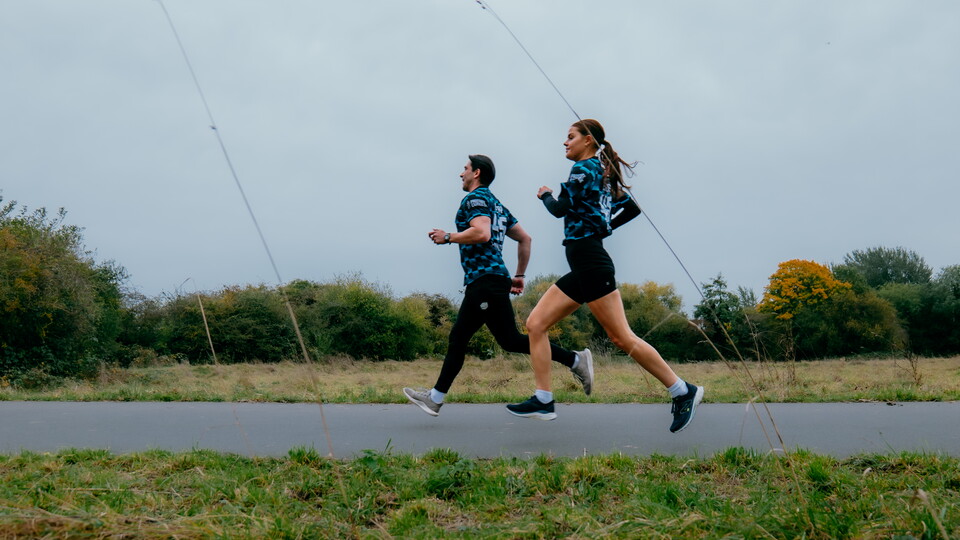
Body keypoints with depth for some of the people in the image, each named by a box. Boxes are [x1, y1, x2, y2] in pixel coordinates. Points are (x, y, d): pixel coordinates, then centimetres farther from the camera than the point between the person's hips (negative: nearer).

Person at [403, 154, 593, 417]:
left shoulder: (475, 198, -5)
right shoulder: (497, 205, 24)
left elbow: (481, 233, -23)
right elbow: (525, 239, 24)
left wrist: (447, 237, -11)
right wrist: (519, 275, 24)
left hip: (485, 280, -10)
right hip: (481, 281, 10)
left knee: (510, 339, -12)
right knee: (457, 338, 8)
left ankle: (576, 360, -10)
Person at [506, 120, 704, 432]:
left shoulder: (584, 168, -7)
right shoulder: (604, 174, 19)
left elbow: (560, 208, -13)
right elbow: (632, 209, 22)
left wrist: (545, 195, 7)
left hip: (591, 262, -10)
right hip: (581, 268, 10)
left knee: (622, 338, -9)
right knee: (535, 324, 5)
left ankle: (683, 392, -2)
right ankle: (543, 401, 1)